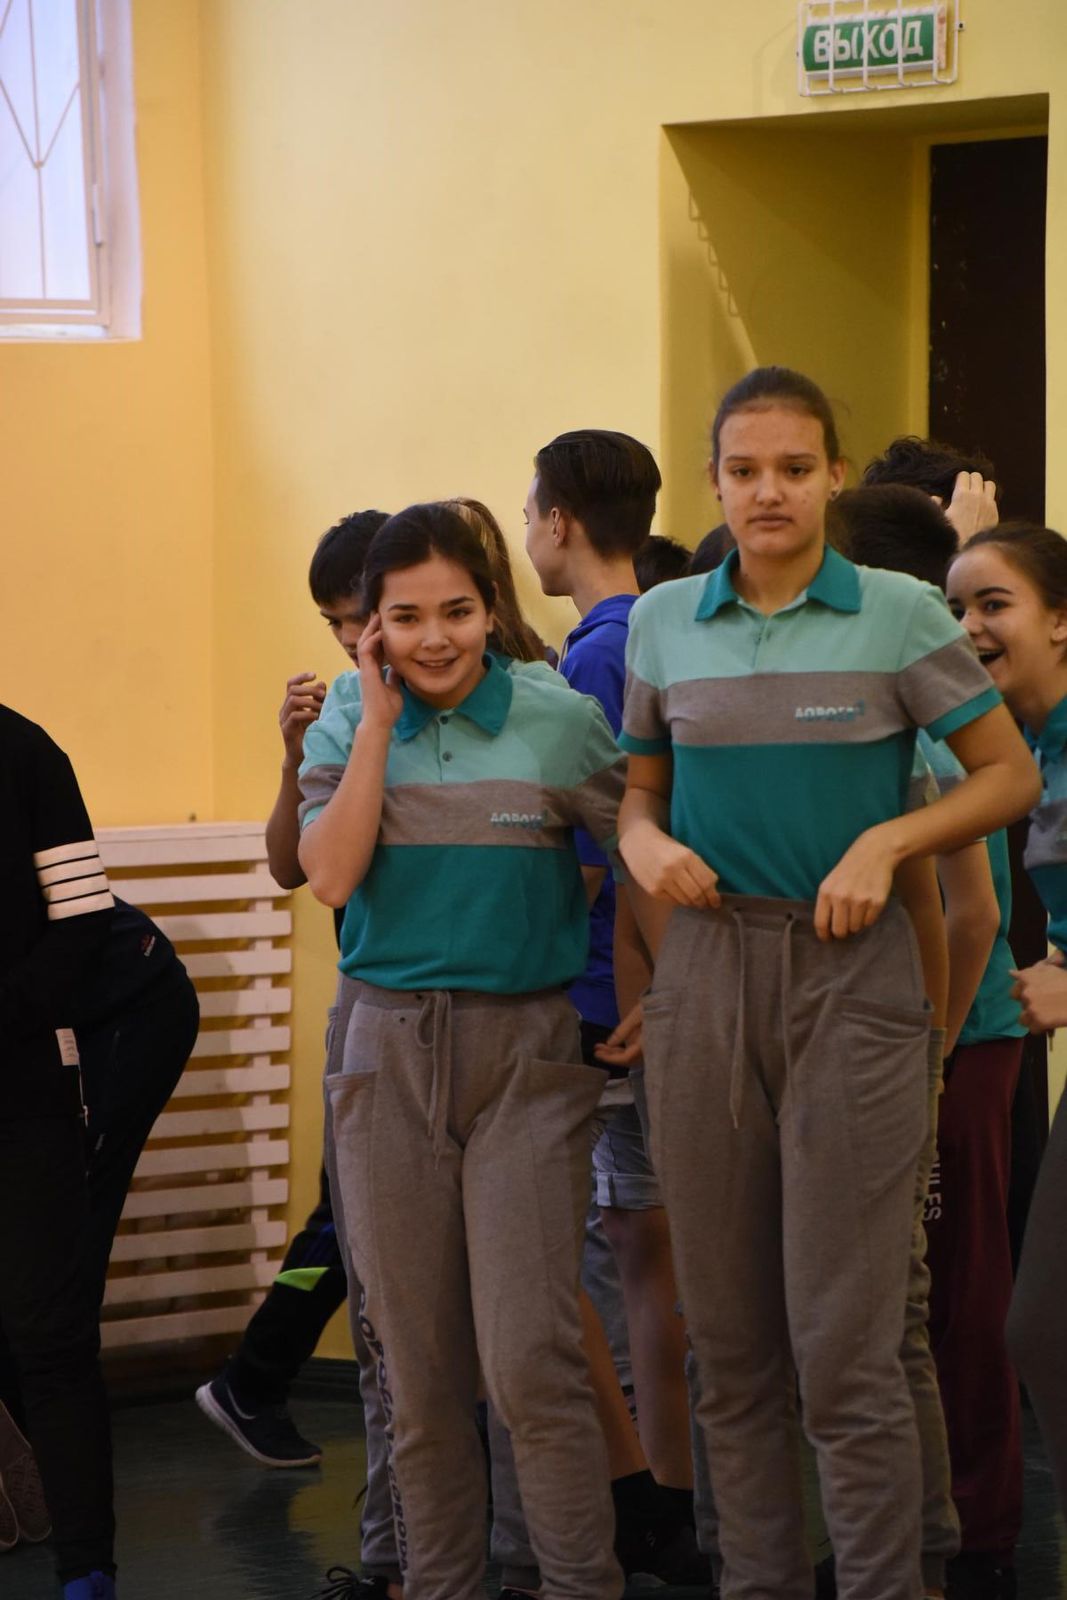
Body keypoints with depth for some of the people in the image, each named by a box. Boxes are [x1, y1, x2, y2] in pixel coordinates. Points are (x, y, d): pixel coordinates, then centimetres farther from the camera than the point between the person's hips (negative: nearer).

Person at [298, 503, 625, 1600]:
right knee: (415, 1365, 8)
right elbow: (330, 874, -9)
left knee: (530, 1359, -11)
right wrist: (378, 720, -10)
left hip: (526, 1050, -3)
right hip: (387, 1047, 3)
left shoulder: (561, 723, -2)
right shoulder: (349, 723, 4)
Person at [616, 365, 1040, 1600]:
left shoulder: (898, 614, -2)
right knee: (729, 1335, 8)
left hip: (851, 978, -4)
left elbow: (1008, 772, 3)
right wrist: (645, 846, -4)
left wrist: (887, 840, -12)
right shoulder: (664, 621, 8)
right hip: (706, 977, 4)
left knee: (845, 1341, -7)